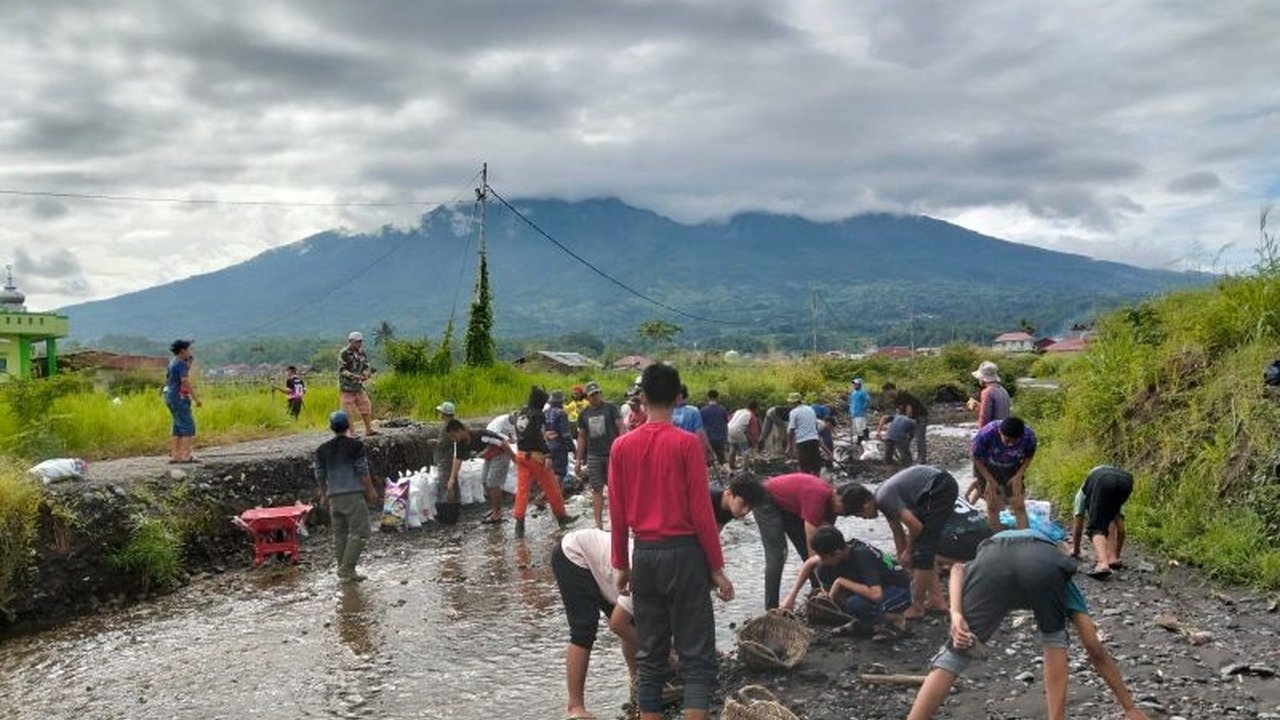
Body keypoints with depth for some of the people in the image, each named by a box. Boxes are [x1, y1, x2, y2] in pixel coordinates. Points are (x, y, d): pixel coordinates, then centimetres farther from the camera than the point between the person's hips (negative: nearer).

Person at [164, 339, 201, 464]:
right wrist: (196, 398, -22)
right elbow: (185, 382, -24)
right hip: (179, 398, -10)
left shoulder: (173, 362, 15)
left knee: (179, 428, 12)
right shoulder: (181, 363, -15)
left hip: (171, 397, 10)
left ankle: (174, 456, 10)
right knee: (189, 427, -9)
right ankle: (186, 456, -13)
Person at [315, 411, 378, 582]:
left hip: (334, 497, 6)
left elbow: (320, 476, 12)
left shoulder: (322, 450, 7)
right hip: (354, 494, -6)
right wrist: (370, 492, 2)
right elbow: (363, 472, -9)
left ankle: (345, 572, 17)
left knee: (340, 534, 12)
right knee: (360, 533, -2)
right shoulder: (355, 446, -8)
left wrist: (323, 495, 26)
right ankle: (347, 569, -9)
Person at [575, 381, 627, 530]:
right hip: (593, 456, 2)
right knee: (597, 489, 2)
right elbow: (581, 437, 14)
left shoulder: (610, 408, 0)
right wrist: (579, 460, 12)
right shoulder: (583, 414, 9)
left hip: (612, 454, -2)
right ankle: (598, 523, 6)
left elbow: (621, 428, -3)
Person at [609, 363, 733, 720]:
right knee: (697, 657, 2)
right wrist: (717, 567, -2)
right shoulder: (687, 442, -10)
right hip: (683, 553, -4)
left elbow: (617, 514, 6)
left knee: (650, 657, 13)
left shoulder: (621, 446, 2)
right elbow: (701, 511, -10)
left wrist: (621, 565, 16)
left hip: (644, 555, 4)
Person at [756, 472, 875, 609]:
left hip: (788, 505, 9)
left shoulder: (832, 500, -12)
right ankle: (771, 610, -14)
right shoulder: (817, 498, -37)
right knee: (777, 555, -17)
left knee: (808, 553, 5)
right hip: (767, 500, -9)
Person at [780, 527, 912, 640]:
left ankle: (897, 620, -6)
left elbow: (876, 595, -45)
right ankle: (859, 622, 2)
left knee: (855, 603, -36)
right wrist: (792, 595, -4)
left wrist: (841, 582, -33)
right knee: (823, 571, -11)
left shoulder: (862, 557, -35)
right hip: (877, 584, 7)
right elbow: (810, 563, 2)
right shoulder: (844, 549, -13)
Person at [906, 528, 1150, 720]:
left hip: (992, 560, 0)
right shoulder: (1064, 587, 44)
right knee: (1054, 640, 31)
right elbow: (1097, 652, 39)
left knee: (952, 657, 8)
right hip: (1046, 566, 0)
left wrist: (956, 614, 6)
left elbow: (958, 569, 20)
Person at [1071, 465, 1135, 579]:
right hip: (1126, 481, 3)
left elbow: (1078, 525, 40)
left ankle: (1103, 563, -18)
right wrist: (1117, 555, 53)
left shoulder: (1083, 492, 41)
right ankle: (1112, 557, 19)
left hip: (1102, 482, -3)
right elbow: (1120, 528, 45)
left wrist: (1075, 550, 50)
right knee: (1110, 518, 30)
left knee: (1097, 528, 5)